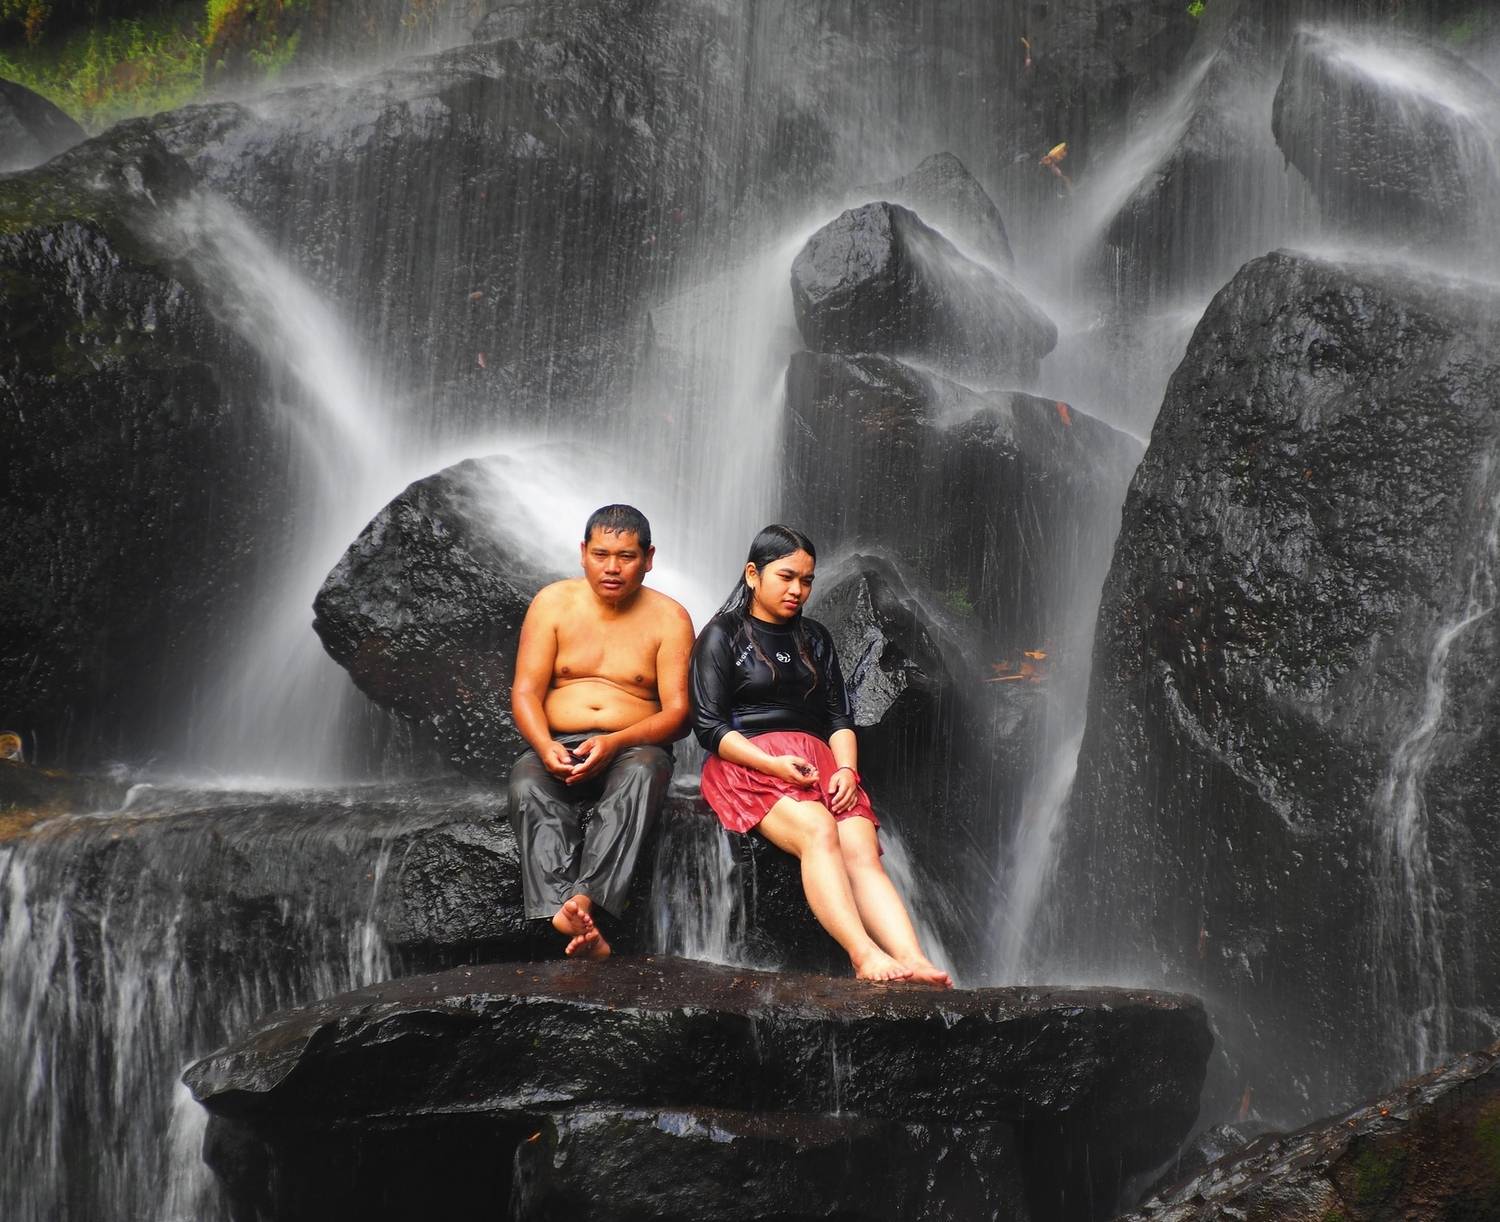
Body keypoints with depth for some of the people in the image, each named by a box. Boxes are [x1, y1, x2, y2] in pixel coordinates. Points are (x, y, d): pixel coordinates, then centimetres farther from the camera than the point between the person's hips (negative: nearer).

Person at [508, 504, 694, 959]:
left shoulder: (669, 619, 3)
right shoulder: (553, 603, 7)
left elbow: (677, 713, -5)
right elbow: (525, 692, 1)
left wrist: (613, 743, -24)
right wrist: (545, 747, -21)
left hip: (633, 748, -1)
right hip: (557, 748, 1)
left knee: (641, 773, -37)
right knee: (527, 786, -33)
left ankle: (583, 901, -52)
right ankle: (570, 920, -52)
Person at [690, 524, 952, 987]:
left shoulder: (814, 638, 24)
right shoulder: (722, 635, 8)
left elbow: (839, 717, 18)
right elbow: (709, 726, -2)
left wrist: (846, 768, -3)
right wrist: (773, 764, -16)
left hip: (817, 760, 4)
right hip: (748, 764, -4)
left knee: (862, 851, -25)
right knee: (817, 830, -34)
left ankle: (912, 962, -45)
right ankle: (865, 956, -47)